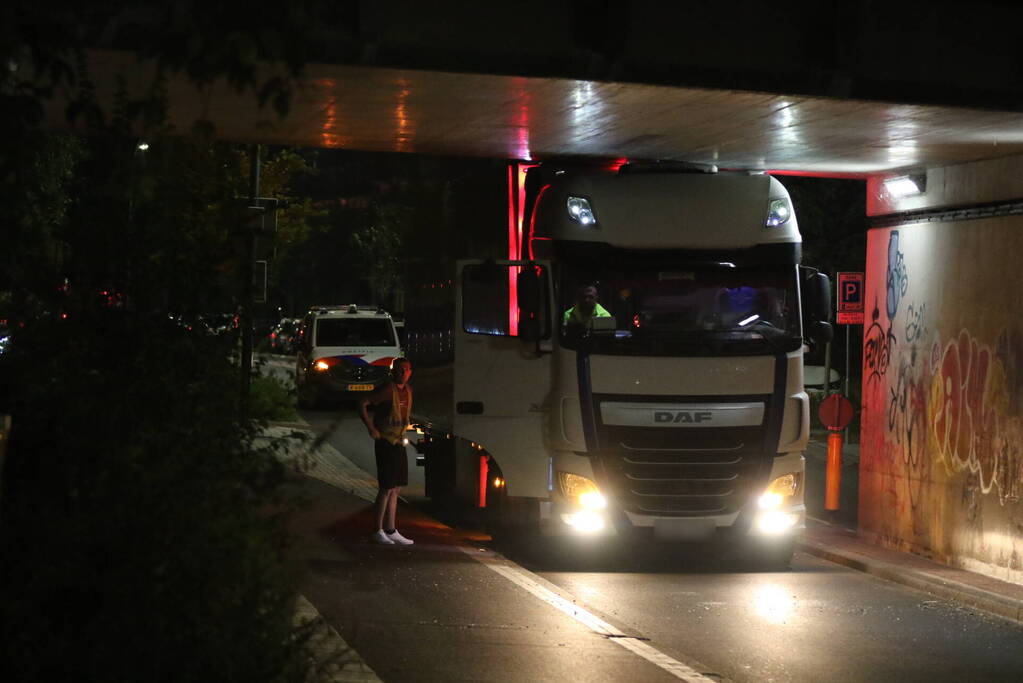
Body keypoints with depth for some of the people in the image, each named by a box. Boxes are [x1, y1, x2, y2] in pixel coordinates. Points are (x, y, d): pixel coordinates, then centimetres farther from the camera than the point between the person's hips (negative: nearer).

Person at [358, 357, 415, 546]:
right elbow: (363, 404, -21)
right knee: (387, 488, -8)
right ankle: (378, 532, -2)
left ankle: (391, 531, 17)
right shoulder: (388, 390, -15)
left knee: (395, 488, 11)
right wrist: (371, 428, -21)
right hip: (385, 443, -9)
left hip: (399, 443, 9)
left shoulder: (408, 390, 10)